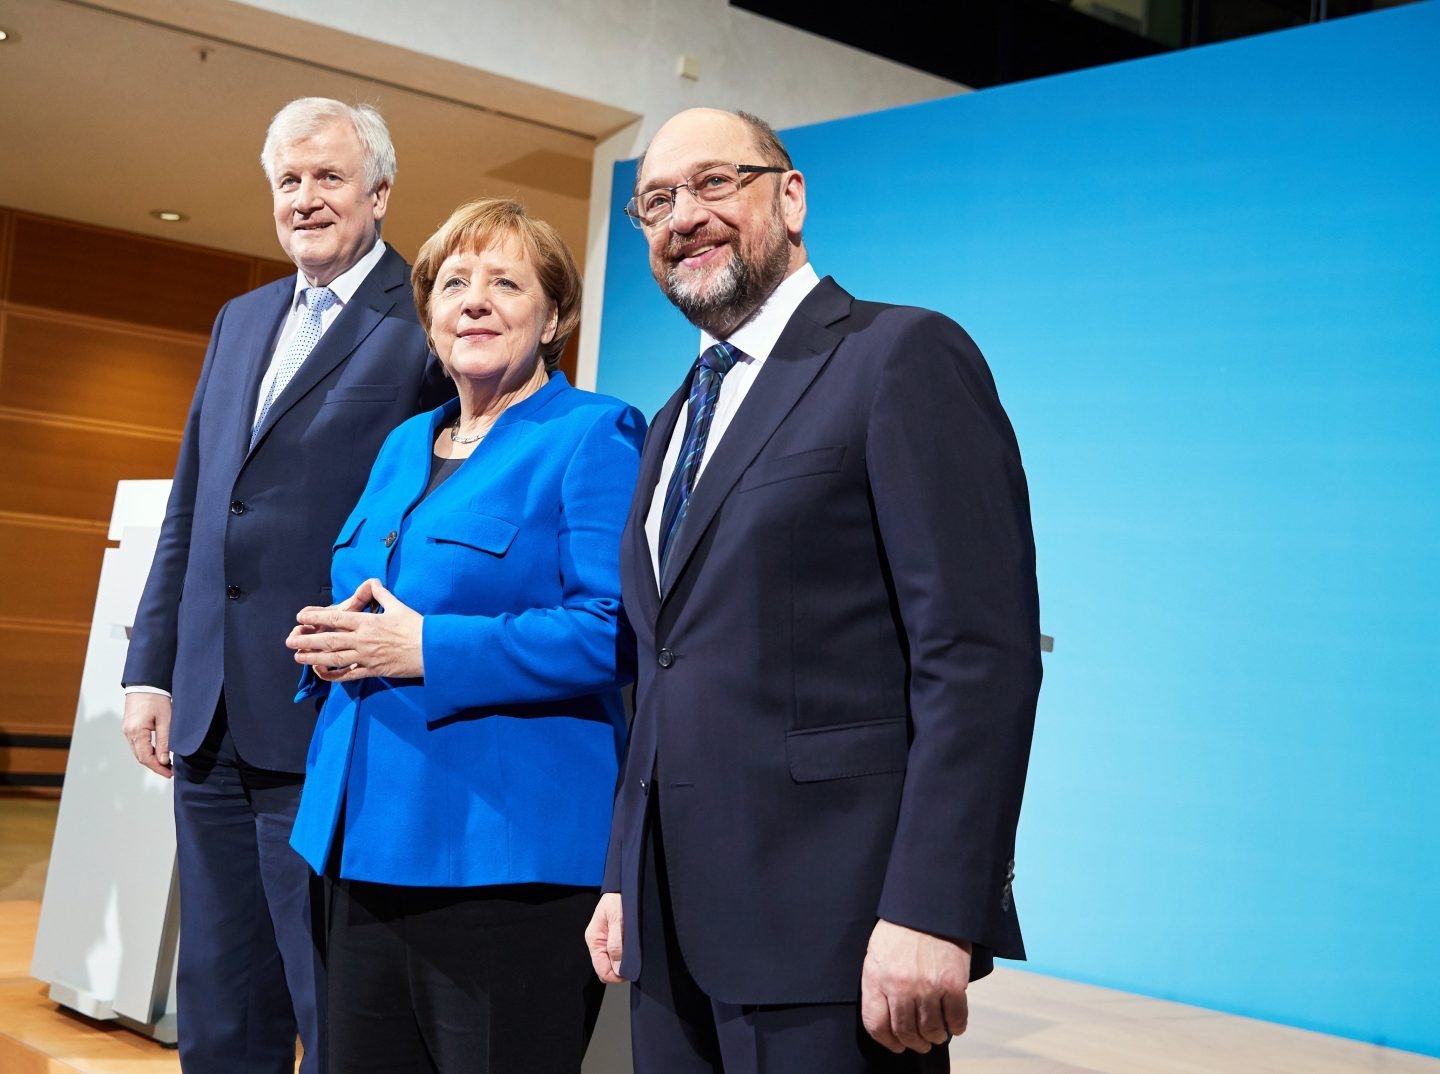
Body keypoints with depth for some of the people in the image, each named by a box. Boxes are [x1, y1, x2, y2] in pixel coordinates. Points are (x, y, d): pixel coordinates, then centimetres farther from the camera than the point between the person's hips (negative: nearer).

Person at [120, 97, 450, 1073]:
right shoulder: (241, 321, 17)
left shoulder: (426, 325, -6)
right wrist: (150, 665, 13)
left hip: (328, 724, -7)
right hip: (211, 721, 7)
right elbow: (189, 508, 18)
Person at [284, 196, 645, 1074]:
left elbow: (617, 634, -18)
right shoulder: (405, 444, 18)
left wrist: (426, 648, -19)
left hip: (509, 857, -7)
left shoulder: (594, 437, -6)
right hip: (371, 843, 8)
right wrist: (334, 640, 0)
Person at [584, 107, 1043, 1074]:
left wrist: (931, 913, -21)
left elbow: (981, 652, -15)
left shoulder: (904, 357, -7)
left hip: (827, 926, -7)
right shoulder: (676, 425, 19)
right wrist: (626, 881, 16)